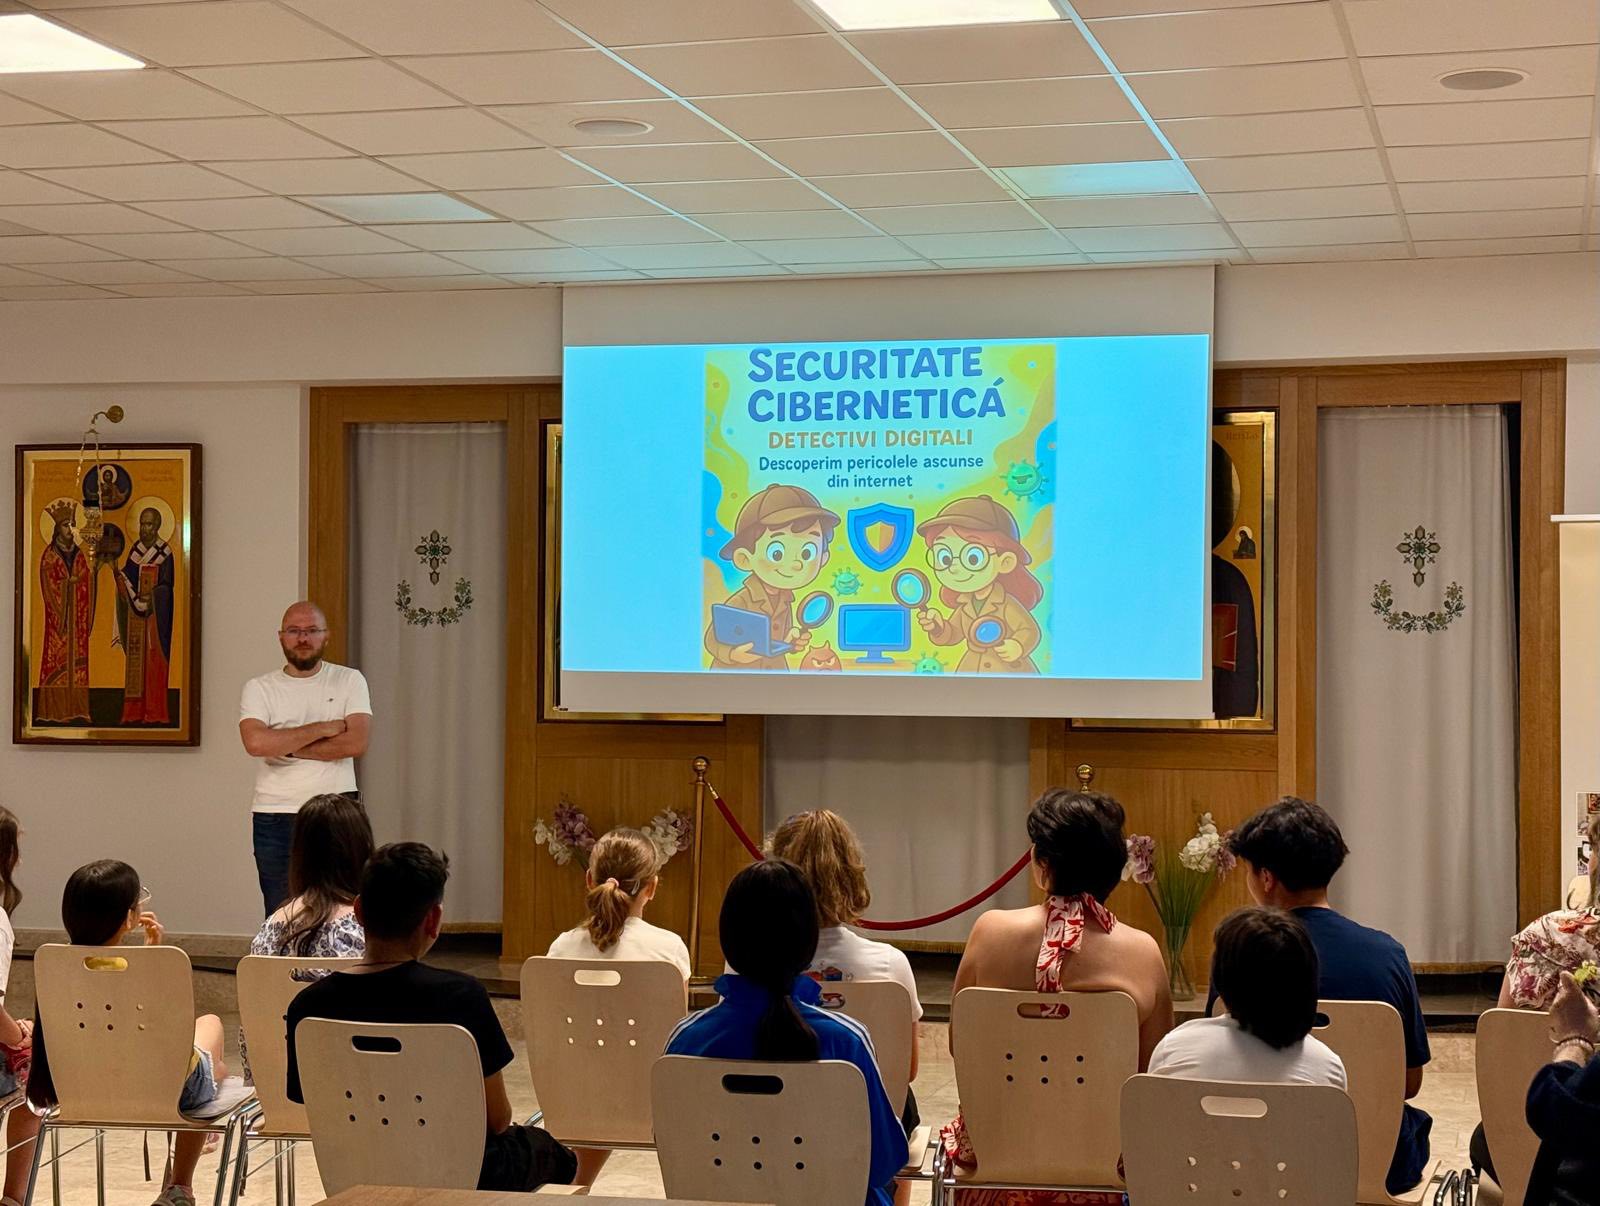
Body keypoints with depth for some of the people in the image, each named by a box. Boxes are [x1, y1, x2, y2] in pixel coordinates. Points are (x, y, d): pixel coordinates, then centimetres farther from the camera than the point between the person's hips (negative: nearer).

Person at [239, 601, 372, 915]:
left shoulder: (349, 681, 5)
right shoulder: (259, 688, 5)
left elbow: (357, 743, -10)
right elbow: (256, 742, -14)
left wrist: (286, 747, -9)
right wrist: (322, 729, -10)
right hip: (274, 818, 1)